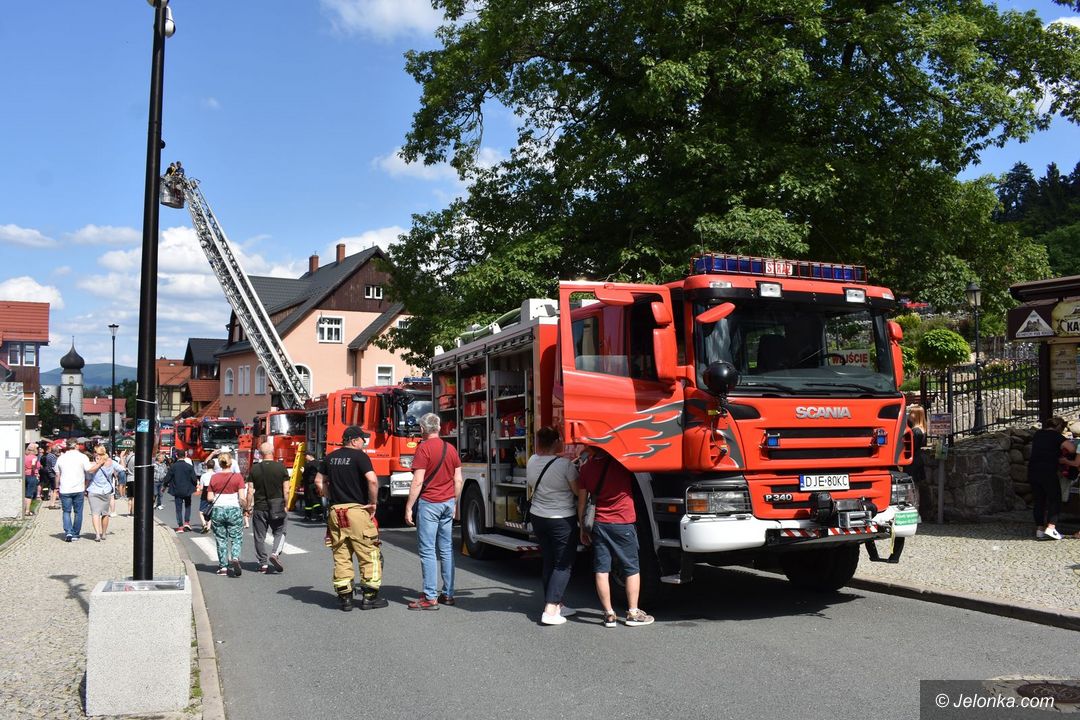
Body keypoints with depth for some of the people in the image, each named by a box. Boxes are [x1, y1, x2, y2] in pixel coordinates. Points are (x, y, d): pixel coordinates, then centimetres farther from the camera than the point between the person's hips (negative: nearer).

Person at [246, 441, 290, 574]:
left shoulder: (254, 469, -2)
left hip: (259, 507, 1)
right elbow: (286, 490, -4)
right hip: (277, 507, 0)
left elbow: (250, 491, -3)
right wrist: (285, 505, 8)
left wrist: (248, 507, 7)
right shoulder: (281, 468, -4)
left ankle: (263, 564, 12)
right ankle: (275, 553, -9)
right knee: (279, 532, 14)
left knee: (259, 536, 10)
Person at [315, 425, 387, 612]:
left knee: (341, 556, 11)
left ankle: (344, 597, 13)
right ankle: (369, 596, 5)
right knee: (369, 554, 3)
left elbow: (319, 481, 18)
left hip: (335, 511, 6)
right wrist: (373, 503, -9)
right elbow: (372, 479, -20)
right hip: (357, 510, -6)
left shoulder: (331, 457, 12)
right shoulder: (359, 456, -8)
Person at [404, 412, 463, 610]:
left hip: (429, 503, -6)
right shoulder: (451, 448, 8)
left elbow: (418, 482, -15)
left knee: (427, 551, -3)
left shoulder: (424, 448, -11)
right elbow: (458, 480, 11)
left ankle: (430, 597, -4)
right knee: (446, 549, 11)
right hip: (448, 502, 6)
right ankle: (448, 594, 15)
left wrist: (408, 507, -10)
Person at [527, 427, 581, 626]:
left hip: (538, 518, 6)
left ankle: (555, 604, 23)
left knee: (549, 562, 16)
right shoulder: (565, 464, -20)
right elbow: (578, 491, -12)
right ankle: (550, 611, -7)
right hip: (562, 520, -6)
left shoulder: (532, 462, -1)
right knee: (563, 565, 1)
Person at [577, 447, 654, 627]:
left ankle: (609, 614, 8)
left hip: (598, 524, 3)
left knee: (601, 570, 6)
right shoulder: (622, 460, -11)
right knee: (632, 569, 9)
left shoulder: (586, 467, -1)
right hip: (623, 523, -3)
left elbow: (581, 502, 5)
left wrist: (583, 528, 13)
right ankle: (633, 613, 12)